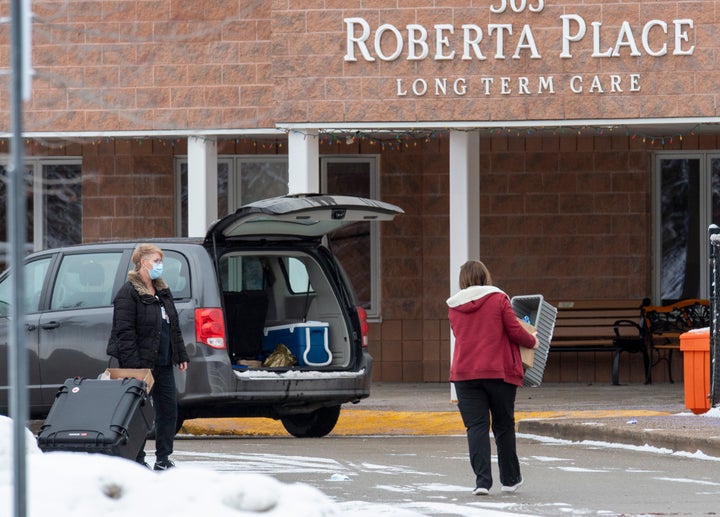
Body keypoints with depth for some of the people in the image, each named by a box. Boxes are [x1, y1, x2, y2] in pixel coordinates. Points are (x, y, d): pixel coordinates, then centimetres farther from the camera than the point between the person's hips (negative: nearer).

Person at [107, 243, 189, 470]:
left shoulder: (163, 292, 15)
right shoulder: (128, 294, -11)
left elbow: (174, 327, 21)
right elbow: (125, 332, -17)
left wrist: (181, 355, 16)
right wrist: (132, 365, -22)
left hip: (163, 363, 8)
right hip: (141, 363, -8)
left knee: (168, 409, 8)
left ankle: (163, 458, 15)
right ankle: (137, 459, 3)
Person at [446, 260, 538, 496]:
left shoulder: (454, 307, 8)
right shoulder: (498, 299, -3)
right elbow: (515, 331, -5)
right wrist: (532, 341, 14)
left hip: (465, 373, 2)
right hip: (499, 372, -2)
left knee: (476, 427, 0)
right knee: (504, 425, 11)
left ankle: (482, 480, -12)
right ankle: (510, 479, 20)